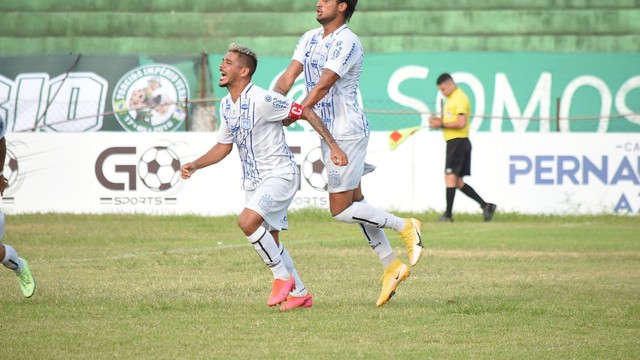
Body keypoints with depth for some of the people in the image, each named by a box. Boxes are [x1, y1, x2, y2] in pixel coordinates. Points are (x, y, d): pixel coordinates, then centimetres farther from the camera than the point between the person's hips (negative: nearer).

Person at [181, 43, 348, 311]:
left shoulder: (262, 100, -20)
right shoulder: (226, 105, 6)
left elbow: (305, 113, -15)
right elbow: (224, 146, 18)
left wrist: (333, 146, -19)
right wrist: (195, 165, 4)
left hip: (280, 175, -9)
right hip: (253, 182, 9)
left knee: (247, 221, -26)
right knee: (269, 242, 10)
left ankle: (282, 277, -10)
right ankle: (299, 293, 25)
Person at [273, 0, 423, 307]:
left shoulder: (347, 42, -17)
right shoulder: (310, 39, 11)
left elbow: (322, 86, -24)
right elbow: (289, 76, 4)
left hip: (347, 132, -9)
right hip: (328, 132, 9)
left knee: (341, 210, -9)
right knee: (355, 203, 11)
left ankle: (405, 227, 4)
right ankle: (391, 266, 17)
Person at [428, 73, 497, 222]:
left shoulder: (460, 98, -12)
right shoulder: (451, 99, 19)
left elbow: (461, 123, -21)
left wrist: (441, 124, -15)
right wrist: (438, 120, 10)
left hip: (458, 141, -10)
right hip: (453, 142, 10)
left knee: (450, 176, -12)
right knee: (458, 182, 10)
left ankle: (448, 214, -12)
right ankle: (485, 205, 11)